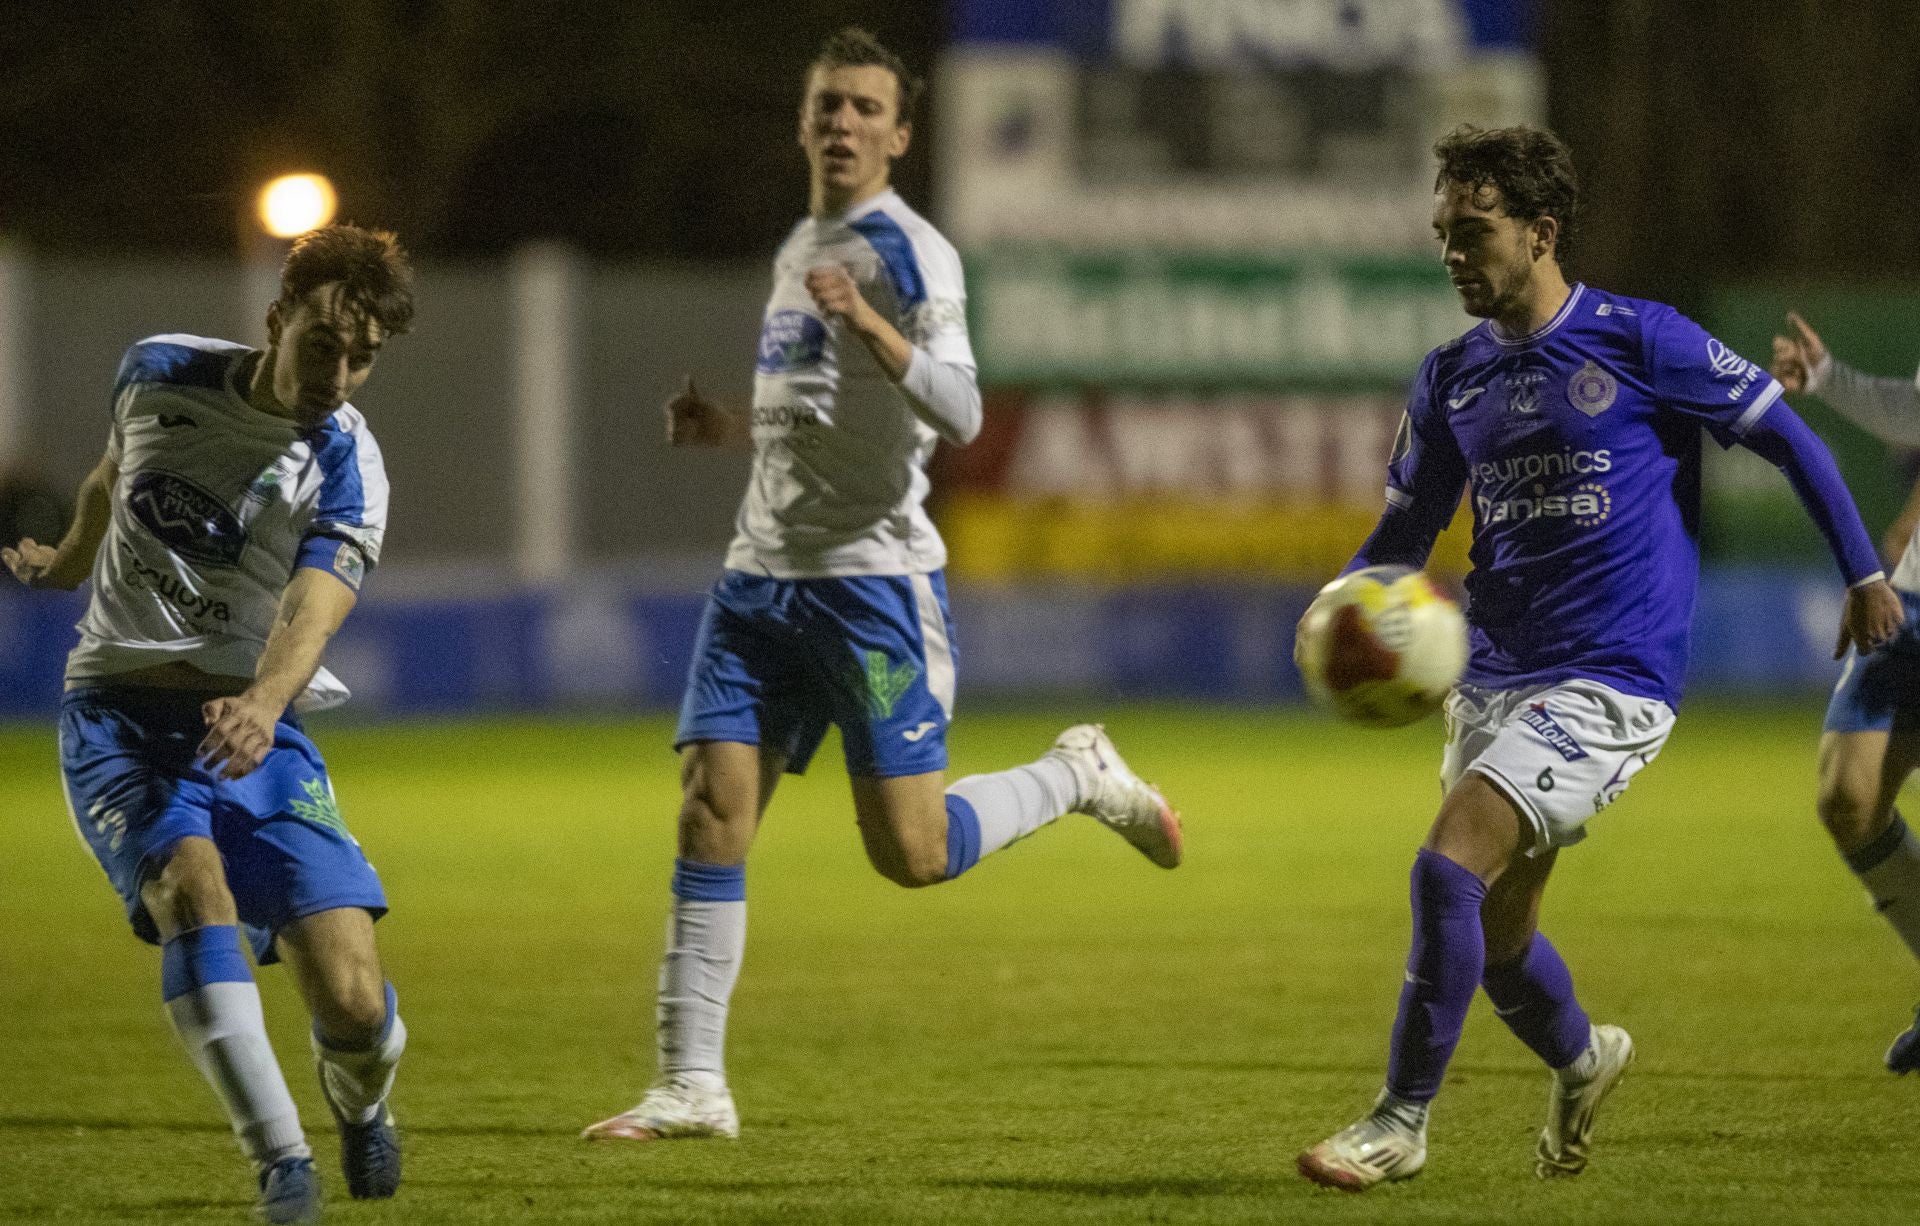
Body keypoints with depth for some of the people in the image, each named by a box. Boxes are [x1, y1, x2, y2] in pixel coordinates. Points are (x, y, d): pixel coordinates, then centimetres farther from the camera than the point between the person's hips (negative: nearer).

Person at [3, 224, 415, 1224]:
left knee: (353, 1003, -14)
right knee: (193, 881, -32)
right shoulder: (158, 374, -2)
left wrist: (260, 709, -47)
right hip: (117, 716, 1)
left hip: (249, 729, -1)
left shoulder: (346, 471, -10)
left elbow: (309, 617, -27)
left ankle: (358, 1105, 24)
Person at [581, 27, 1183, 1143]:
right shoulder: (799, 254, 18)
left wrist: (867, 321, -34)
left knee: (912, 852, -9)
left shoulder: (905, 252, -8)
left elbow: (960, 416, -21)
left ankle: (1079, 776, 18)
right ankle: (692, 1088, -3)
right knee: (712, 813, -4)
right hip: (762, 578, 7)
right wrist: (728, 426, 14)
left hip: (873, 579, -7)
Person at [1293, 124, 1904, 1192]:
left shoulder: (1642, 342, -9)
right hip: (1493, 679, 7)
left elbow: (1786, 437, 1)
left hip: (1613, 681, -7)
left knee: (1449, 867, -21)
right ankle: (1583, 1059, 44)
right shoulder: (1453, 378, 8)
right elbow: (1408, 526, 17)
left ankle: (1403, 1121, -10)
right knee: (1497, 938, 12)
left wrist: (1865, 572, 4)